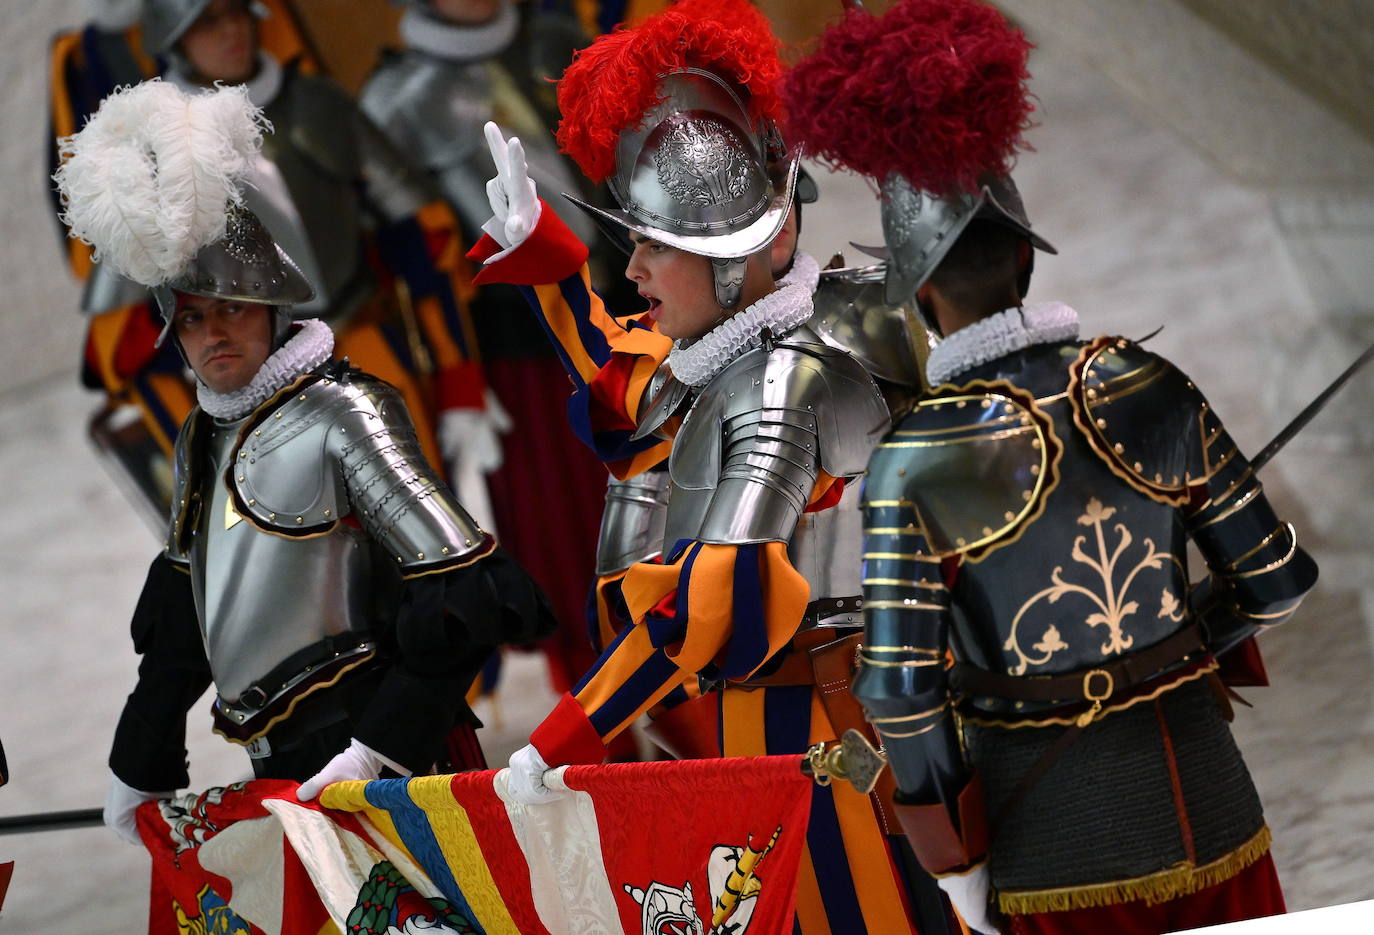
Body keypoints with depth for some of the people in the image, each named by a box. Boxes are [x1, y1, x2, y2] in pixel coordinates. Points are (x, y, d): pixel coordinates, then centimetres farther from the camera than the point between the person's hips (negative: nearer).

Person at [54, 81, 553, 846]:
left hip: (372, 768, -7)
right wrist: (141, 771, 27)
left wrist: (380, 747, -17)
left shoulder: (342, 414, -8)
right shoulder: (206, 437, 16)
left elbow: (464, 595, -14)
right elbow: (179, 611, 27)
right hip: (284, 769, 8)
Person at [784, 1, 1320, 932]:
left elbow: (902, 698, -15)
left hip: (1058, 853, -2)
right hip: (1211, 809, 3)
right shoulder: (1152, 387, -5)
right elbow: (1276, 583, 0)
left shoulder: (916, 462, -14)